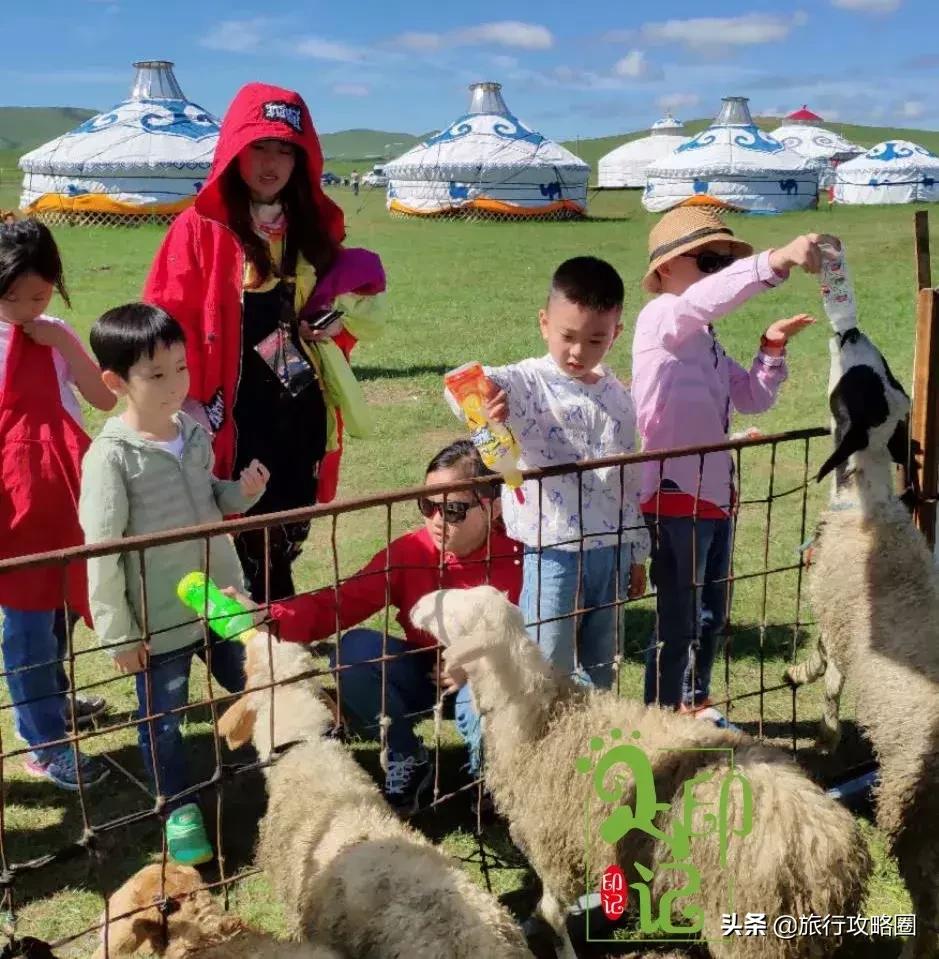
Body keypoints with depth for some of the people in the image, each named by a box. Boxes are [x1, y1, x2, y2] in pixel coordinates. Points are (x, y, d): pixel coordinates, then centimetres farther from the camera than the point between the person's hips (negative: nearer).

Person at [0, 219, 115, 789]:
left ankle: (53, 697, 39)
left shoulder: (54, 335, 6)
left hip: (64, 491, 5)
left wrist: (64, 343, -10)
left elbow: (106, 399, -2)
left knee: (59, 607, 18)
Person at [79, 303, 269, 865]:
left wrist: (242, 493, -7)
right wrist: (116, 633, -15)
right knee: (163, 723, 11)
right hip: (158, 621, -5)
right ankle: (180, 809, 34)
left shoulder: (195, 432, -1)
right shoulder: (112, 457, -19)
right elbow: (102, 552, -17)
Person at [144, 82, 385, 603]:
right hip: (232, 422, -5)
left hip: (301, 416, 5)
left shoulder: (313, 229, 12)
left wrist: (337, 321, 2)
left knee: (282, 554, 13)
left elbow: (355, 295, 24)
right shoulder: (199, 228, -5)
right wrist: (187, 404, -17)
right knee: (238, 559, 0)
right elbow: (167, 322, -9)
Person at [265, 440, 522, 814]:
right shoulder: (410, 551, -15)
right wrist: (270, 617, -38)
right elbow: (342, 602, -22)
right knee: (355, 650, -23)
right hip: (422, 673, 3)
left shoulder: (515, 561, -22)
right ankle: (406, 761, 0)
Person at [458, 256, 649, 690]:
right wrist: (481, 391, -55)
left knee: (599, 673, 18)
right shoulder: (529, 382, -9)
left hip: (610, 552, 5)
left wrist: (636, 552, 19)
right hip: (554, 553, -5)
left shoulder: (618, 396, 9)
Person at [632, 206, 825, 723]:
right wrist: (775, 262, -47)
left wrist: (772, 346, 3)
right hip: (674, 498, -9)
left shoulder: (706, 339, 16)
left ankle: (694, 705, 38)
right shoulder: (660, 319, -12)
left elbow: (754, 398, 18)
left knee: (712, 615, 21)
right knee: (678, 623, 0)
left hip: (715, 493, 9)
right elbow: (703, 299, -35)